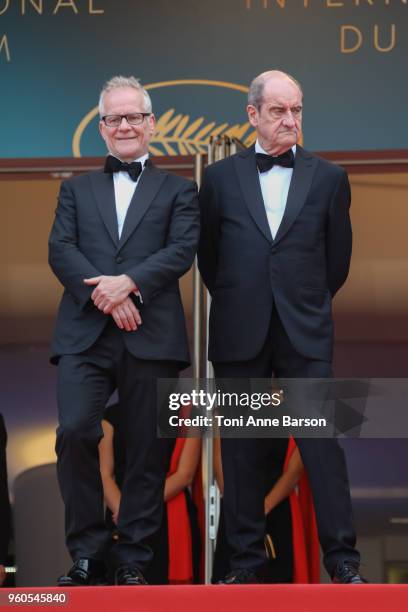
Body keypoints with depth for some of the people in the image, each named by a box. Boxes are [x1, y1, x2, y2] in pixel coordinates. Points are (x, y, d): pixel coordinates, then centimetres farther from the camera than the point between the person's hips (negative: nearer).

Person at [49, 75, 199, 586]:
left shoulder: (178, 191, 14)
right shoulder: (76, 189, 19)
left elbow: (182, 251, -1)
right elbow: (60, 250, 5)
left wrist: (128, 283, -17)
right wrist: (104, 295, -13)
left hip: (151, 335, -1)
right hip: (85, 333, 1)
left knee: (147, 451, 0)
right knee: (74, 433, -15)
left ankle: (132, 562, 9)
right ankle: (87, 554, -2)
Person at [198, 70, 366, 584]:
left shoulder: (328, 178, 5)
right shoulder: (220, 177, 5)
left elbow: (337, 258, 13)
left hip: (305, 334, -1)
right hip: (240, 334, 1)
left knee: (323, 443, -5)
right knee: (242, 450, 4)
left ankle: (342, 560, -1)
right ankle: (247, 560, 11)